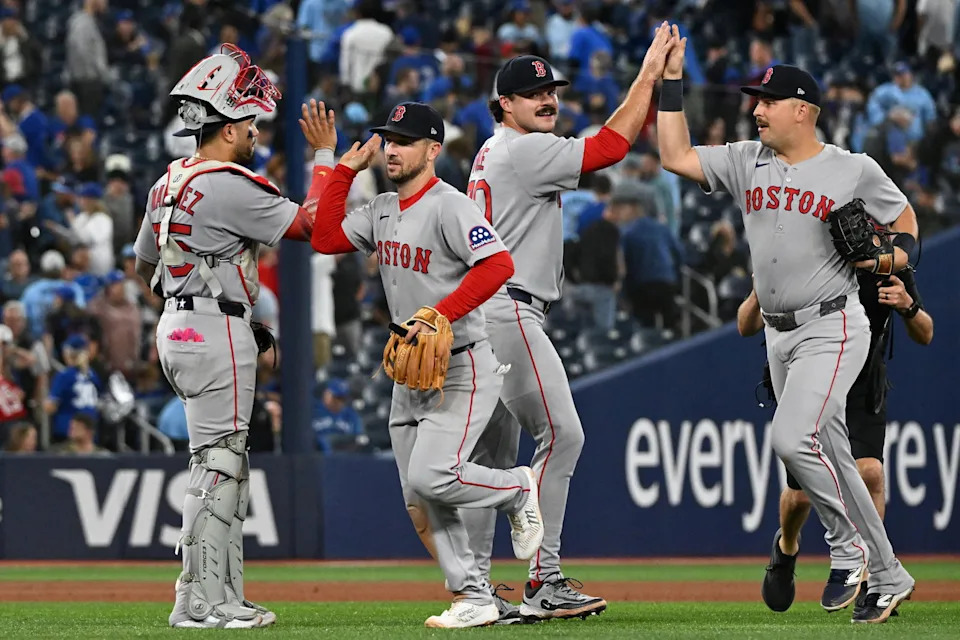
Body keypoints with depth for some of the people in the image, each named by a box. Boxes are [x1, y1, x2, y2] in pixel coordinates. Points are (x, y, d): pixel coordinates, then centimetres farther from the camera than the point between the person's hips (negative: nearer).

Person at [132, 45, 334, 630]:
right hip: (218, 330, -10)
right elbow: (313, 225, -13)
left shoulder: (169, 183, 12)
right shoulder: (231, 186, -16)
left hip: (177, 326, 10)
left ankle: (225, 599, 15)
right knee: (218, 465, -8)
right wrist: (326, 156, -2)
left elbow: (145, 266, 22)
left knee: (228, 469, 14)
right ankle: (199, 603, -10)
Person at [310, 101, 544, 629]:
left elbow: (498, 264, -26)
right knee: (419, 504, 4)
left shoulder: (449, 206, -15)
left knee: (431, 477, -22)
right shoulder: (381, 211, 11)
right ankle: (473, 600, 10)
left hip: (461, 371, -9)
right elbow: (325, 238, 5)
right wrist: (344, 169, 4)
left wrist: (439, 313, -32)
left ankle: (519, 488, 5)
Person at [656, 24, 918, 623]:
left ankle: (850, 545, -6)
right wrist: (672, 82, 2)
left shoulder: (854, 170, -4)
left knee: (794, 438, -24)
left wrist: (896, 254, -10)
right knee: (828, 455, 7)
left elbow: (904, 215, 10)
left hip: (832, 330, -6)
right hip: (779, 334, 6)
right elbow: (676, 156, 4)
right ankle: (887, 576, 16)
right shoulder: (746, 162, 8)